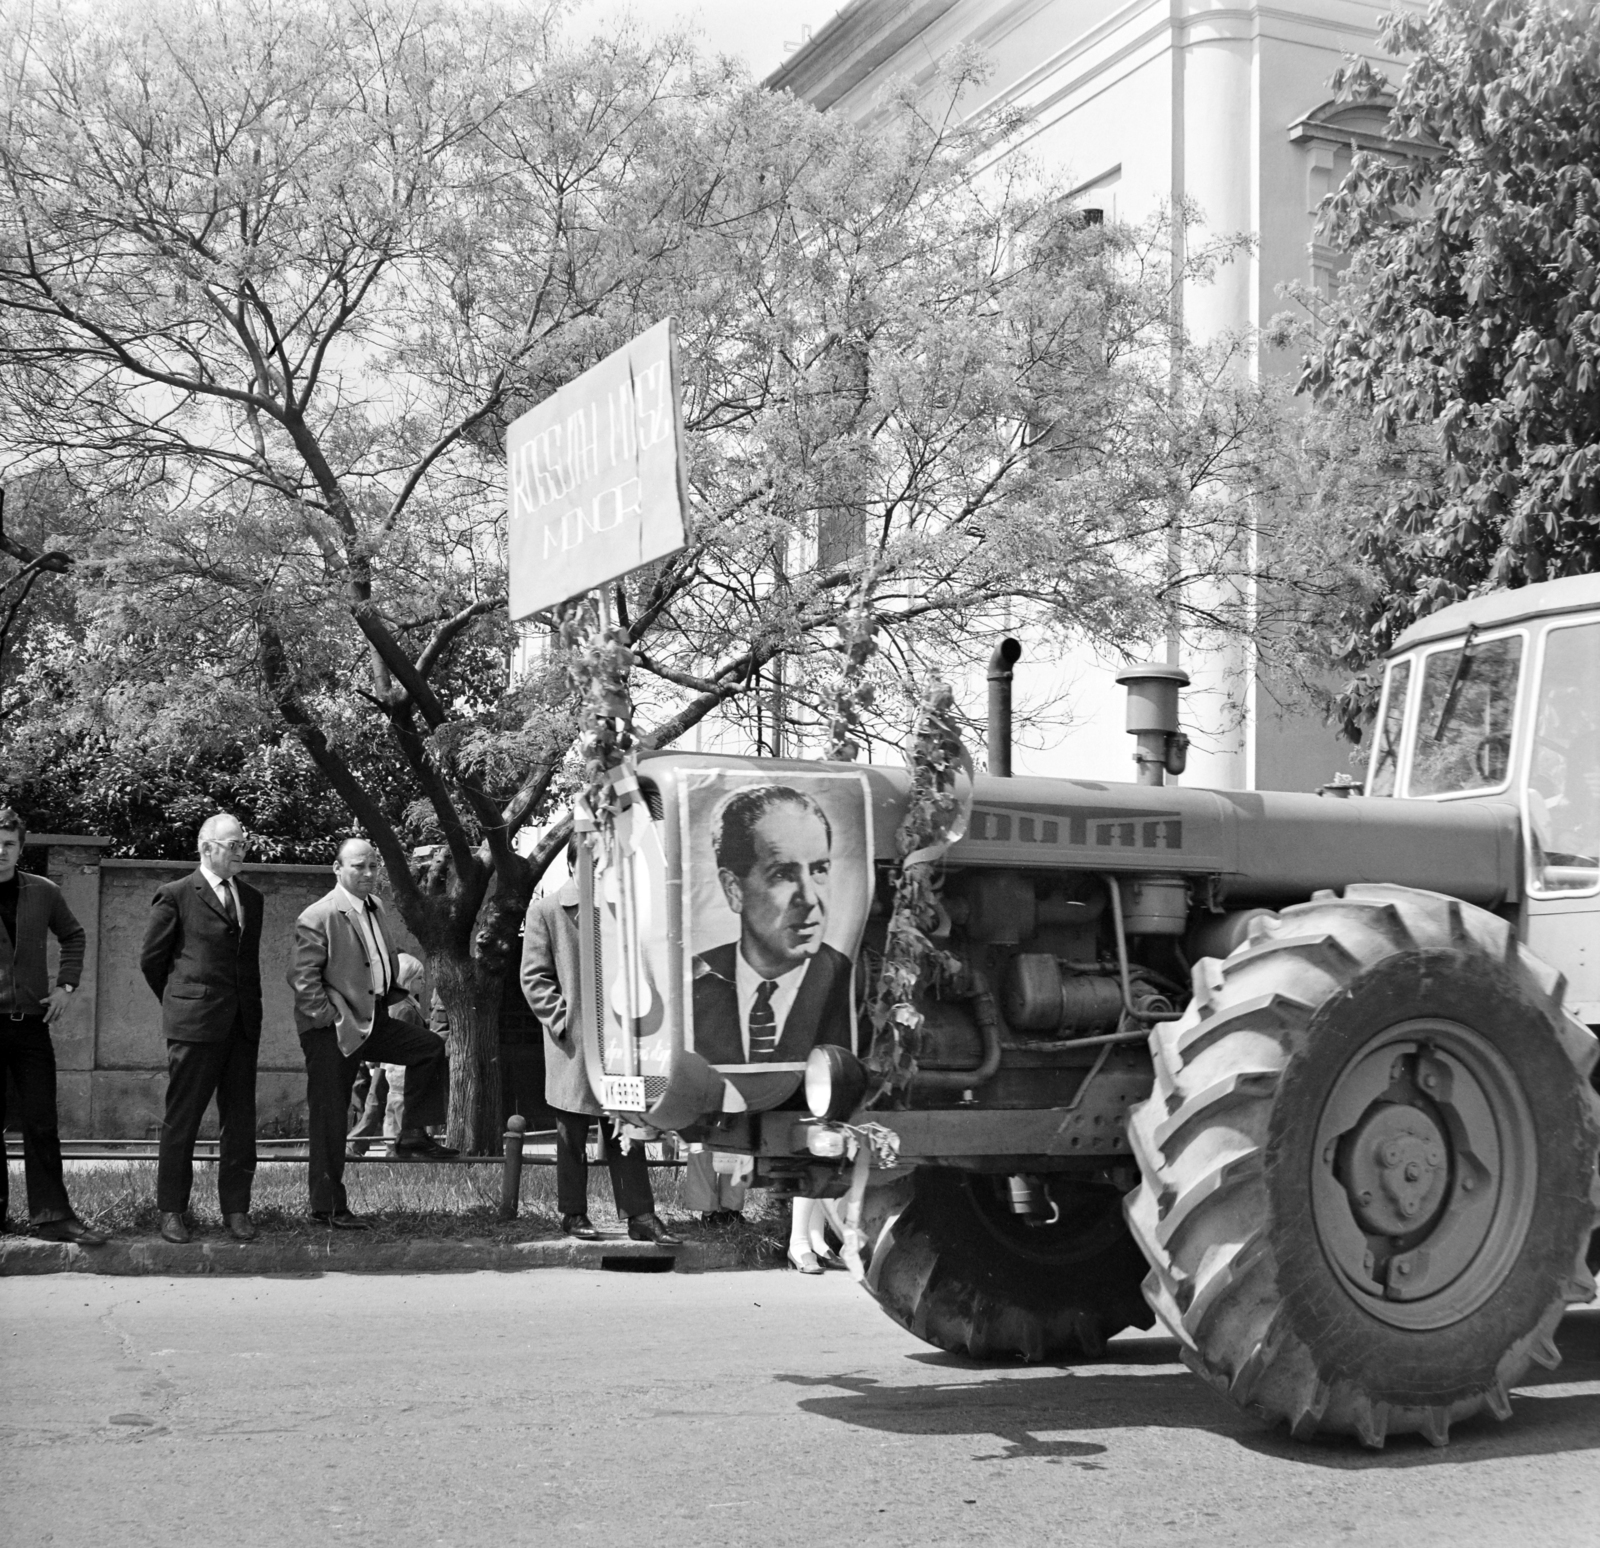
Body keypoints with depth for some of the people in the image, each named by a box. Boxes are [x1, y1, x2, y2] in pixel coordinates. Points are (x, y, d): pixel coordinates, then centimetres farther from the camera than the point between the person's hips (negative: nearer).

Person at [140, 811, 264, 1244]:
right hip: (195, 1025, -5)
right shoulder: (176, 896, -2)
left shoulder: (252, 899, 16)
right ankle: (172, 1210, 11)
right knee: (181, 1121, 2)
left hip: (243, 1025, 5)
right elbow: (151, 960, 4)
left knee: (240, 1122, 6)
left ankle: (236, 1209, 13)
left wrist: (251, 1011, 13)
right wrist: (179, 1003, 10)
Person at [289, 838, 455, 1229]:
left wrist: (394, 996, 14)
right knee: (330, 1121, 0)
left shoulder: (376, 908, 11)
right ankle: (327, 1207, 9)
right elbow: (302, 977, -18)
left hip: (372, 1021, 8)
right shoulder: (318, 918, -15)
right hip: (331, 1032, -8)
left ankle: (411, 1136, 6)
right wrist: (330, 1018, -19)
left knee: (430, 1047, -5)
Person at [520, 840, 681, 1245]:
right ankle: (573, 1214, 17)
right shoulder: (546, 911, -2)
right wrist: (563, 1020, -11)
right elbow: (534, 978, -4)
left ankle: (640, 1215, 5)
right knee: (572, 1136, 6)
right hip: (572, 1044, -3)